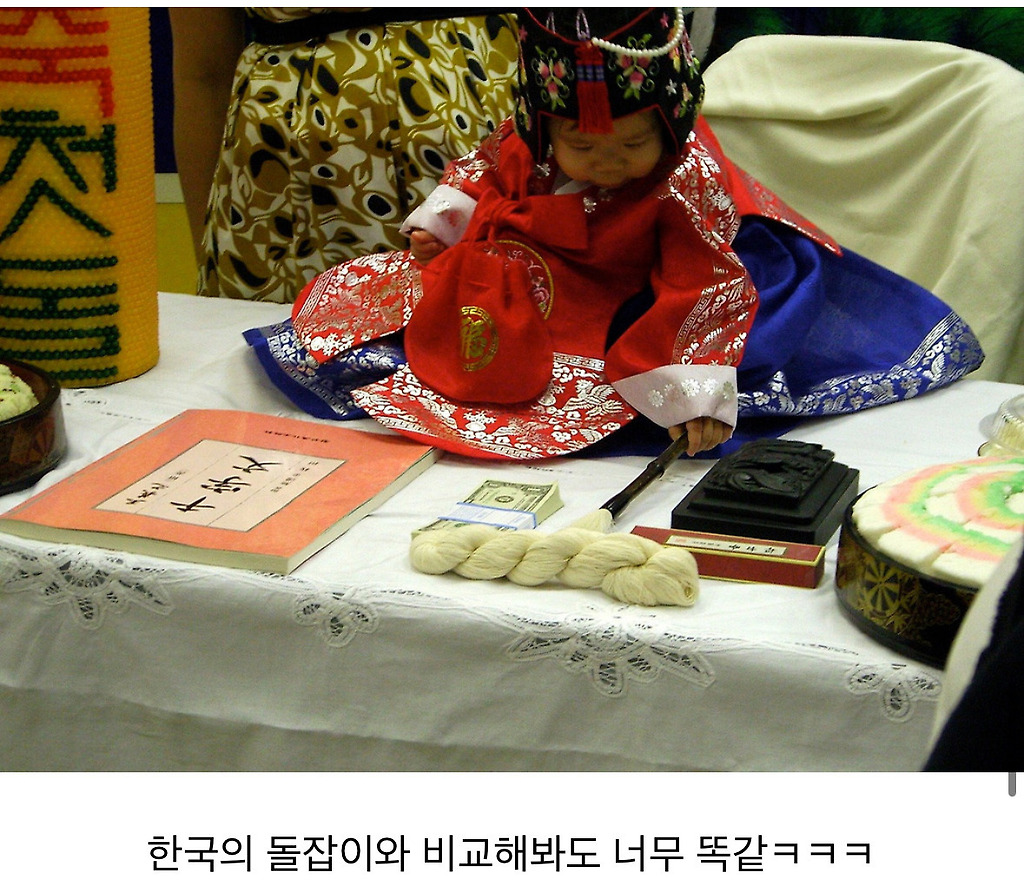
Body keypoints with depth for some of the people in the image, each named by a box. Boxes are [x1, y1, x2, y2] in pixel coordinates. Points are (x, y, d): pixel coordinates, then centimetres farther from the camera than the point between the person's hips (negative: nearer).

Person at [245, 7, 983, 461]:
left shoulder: (690, 177, -31)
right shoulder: (522, 141, -18)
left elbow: (705, 290, -33)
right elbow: (484, 171, 8)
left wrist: (699, 394, -41)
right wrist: (439, 221, -4)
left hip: (616, 306, -3)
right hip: (514, 277, 4)